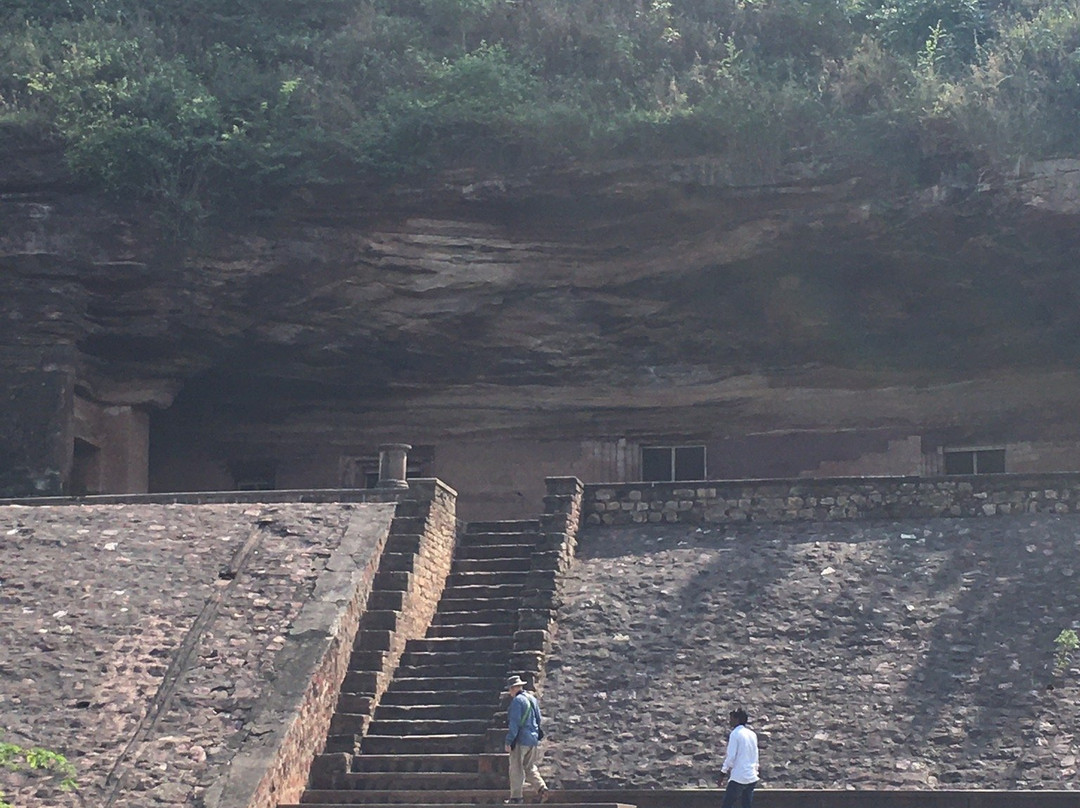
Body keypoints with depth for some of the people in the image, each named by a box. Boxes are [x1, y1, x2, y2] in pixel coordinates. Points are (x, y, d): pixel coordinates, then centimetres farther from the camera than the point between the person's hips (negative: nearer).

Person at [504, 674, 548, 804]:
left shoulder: (517, 701, -12)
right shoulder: (533, 699, 14)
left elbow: (514, 723, -16)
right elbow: (538, 719, 19)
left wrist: (508, 741, -14)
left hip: (520, 740, -8)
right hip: (534, 740, 8)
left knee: (516, 769, -1)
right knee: (530, 767, 14)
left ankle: (516, 796, -1)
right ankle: (542, 787, -4)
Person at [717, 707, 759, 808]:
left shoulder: (735, 734, -10)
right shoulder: (752, 734, 11)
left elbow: (731, 756, -12)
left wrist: (722, 774, -6)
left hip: (738, 777, -7)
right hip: (752, 777, 7)